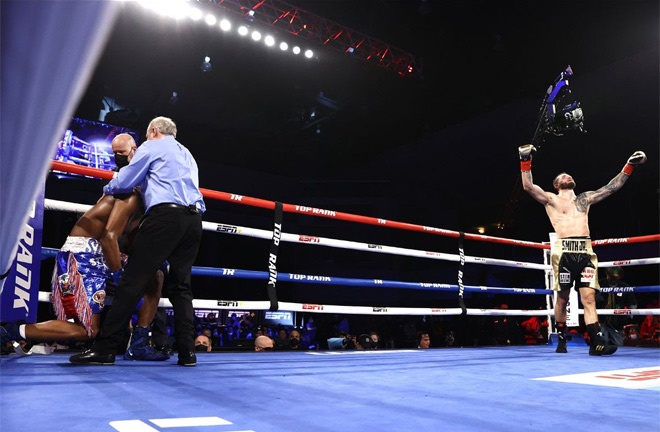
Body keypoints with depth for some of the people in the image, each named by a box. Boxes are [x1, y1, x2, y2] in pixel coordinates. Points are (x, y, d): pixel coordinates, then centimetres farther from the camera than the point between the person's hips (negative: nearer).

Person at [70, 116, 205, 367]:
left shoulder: (151, 147, 11)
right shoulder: (187, 155, 32)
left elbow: (123, 182, 10)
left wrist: (108, 189, 31)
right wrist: (141, 180, 39)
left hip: (166, 215, -7)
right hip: (193, 219, 7)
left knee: (133, 280, -7)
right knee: (181, 285, 6)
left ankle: (105, 348, -6)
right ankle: (187, 351, -1)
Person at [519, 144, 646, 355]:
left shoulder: (585, 198, 24)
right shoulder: (550, 199, 12)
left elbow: (612, 187, 22)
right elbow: (528, 186, -2)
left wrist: (629, 165, 17)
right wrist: (526, 161, -10)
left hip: (585, 252, 3)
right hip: (564, 252, -3)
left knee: (589, 297, -5)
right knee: (562, 298, 3)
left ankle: (597, 342, -10)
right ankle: (561, 339, 16)